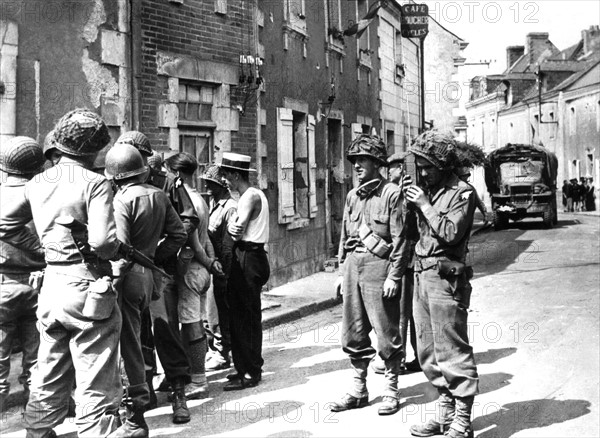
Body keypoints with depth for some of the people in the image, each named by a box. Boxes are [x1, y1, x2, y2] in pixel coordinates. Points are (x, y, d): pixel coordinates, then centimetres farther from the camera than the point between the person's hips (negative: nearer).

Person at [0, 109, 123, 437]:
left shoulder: (38, 183, 8)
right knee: (96, 386, 2)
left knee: (48, 380, 21)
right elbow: (103, 241, -23)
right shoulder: (95, 184, -13)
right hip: (88, 288, -7)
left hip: (51, 284, 7)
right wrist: (116, 249, -2)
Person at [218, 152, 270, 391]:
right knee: (241, 315, 14)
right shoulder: (249, 195, 18)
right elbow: (236, 228, 13)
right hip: (246, 257, 10)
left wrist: (232, 226, 0)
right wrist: (232, 226, -6)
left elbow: (238, 231, -19)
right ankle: (247, 368, 22)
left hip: (248, 260, -10)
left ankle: (250, 373, 1)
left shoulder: (252, 196, -14)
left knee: (247, 317, -5)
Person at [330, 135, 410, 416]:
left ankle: (391, 391, 14)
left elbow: (400, 239, -10)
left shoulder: (392, 193, -7)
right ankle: (358, 390, 22)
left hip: (378, 265, -7)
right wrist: (342, 270, 14)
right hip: (353, 265, 7)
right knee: (353, 332, 11)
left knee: (386, 332, 2)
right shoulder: (353, 195, 13)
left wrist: (393, 277, -14)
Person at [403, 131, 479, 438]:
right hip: (421, 274, 8)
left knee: (452, 351, -5)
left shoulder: (462, 193, -7)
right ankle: (445, 412, 24)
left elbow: (451, 232, -18)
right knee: (428, 352, 13)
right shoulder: (424, 188, 14)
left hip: (445, 277, -8)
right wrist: (408, 200, 3)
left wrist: (425, 204, -12)